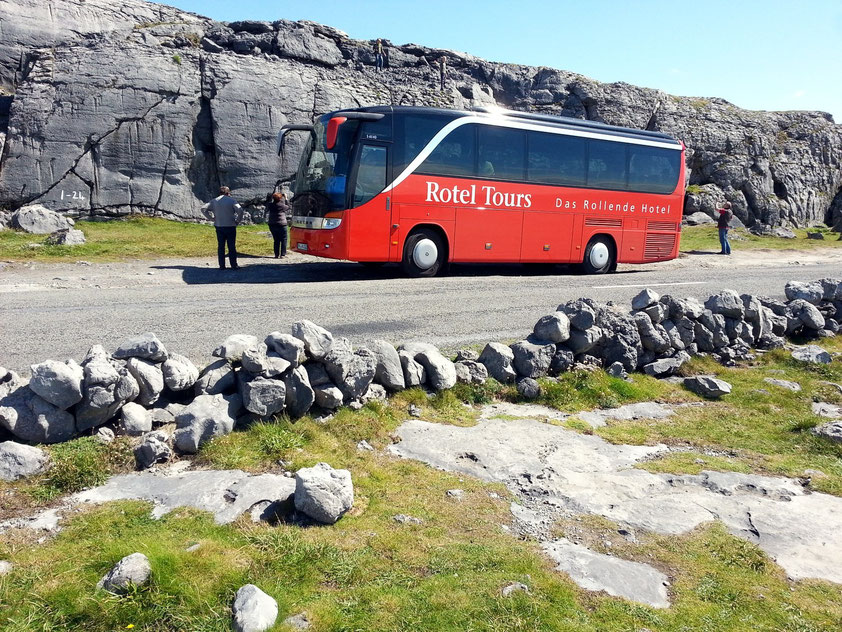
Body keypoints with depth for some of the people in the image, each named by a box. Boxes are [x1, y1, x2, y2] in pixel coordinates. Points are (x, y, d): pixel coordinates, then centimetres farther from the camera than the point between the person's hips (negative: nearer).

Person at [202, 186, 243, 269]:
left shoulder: (214, 201, 6)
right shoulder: (231, 200, -5)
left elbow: (203, 209, 2)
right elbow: (240, 210, -18)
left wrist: (212, 218, 3)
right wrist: (237, 221, -6)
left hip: (219, 227, 3)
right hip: (230, 226, -3)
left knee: (221, 246, 10)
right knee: (232, 246, 3)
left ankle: (222, 265, 10)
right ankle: (234, 265, 5)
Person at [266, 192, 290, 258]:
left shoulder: (270, 205, 0)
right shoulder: (282, 206, -11)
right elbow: (288, 207, 8)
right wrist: (286, 199, 16)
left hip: (272, 225, 5)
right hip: (281, 225, -5)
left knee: (276, 240, 12)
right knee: (283, 240, 5)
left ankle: (276, 255, 11)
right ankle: (283, 254, 0)